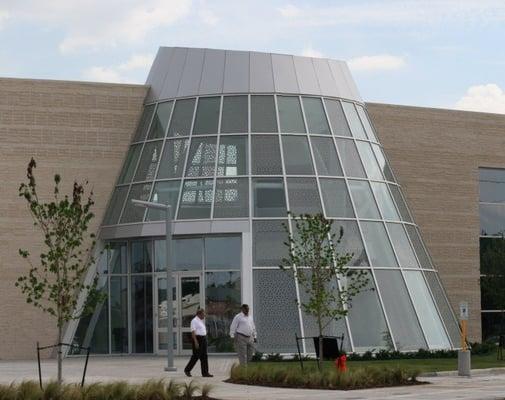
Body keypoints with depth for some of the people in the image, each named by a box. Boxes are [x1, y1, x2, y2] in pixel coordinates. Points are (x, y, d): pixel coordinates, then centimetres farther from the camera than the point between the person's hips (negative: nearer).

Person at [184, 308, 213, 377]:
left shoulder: (201, 321, 17)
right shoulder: (194, 321, -11)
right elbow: (193, 332, -18)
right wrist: (196, 342, -24)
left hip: (203, 339, 9)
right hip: (197, 339, -9)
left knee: (204, 356, 5)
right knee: (196, 356, -5)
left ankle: (205, 372, 4)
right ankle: (187, 370, 10)